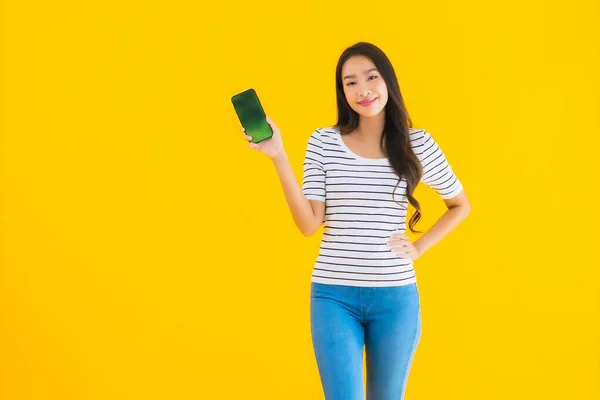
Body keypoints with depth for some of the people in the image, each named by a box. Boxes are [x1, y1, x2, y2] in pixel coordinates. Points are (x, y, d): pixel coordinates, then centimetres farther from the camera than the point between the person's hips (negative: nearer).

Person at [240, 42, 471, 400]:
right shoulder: (323, 142, -1)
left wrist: (419, 247, 2)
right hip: (334, 294, -1)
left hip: (396, 296, 1)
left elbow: (461, 205, 14)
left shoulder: (417, 143, 1)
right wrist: (279, 157, -12)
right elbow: (309, 224, -6)